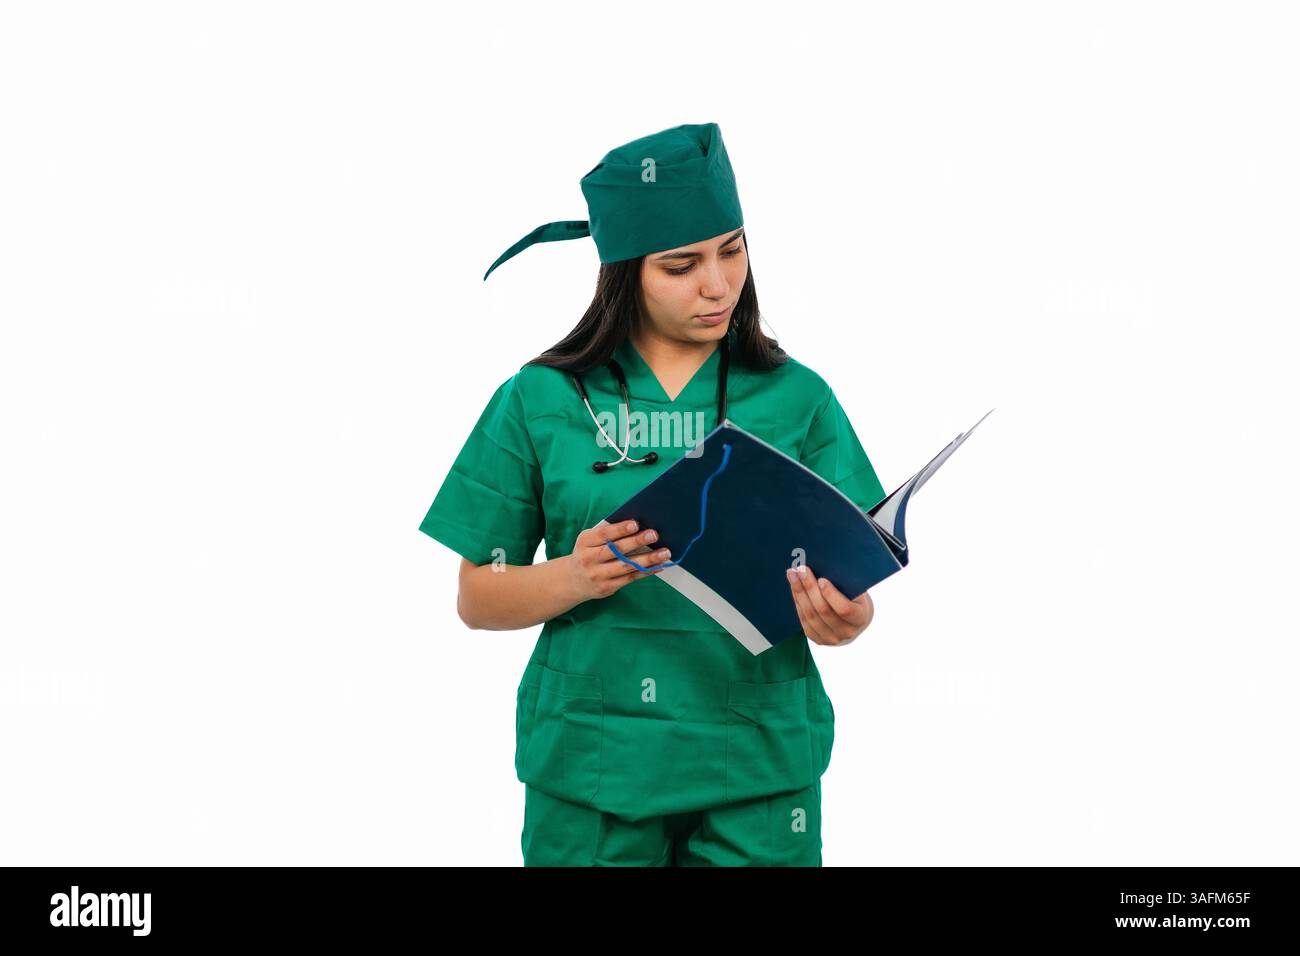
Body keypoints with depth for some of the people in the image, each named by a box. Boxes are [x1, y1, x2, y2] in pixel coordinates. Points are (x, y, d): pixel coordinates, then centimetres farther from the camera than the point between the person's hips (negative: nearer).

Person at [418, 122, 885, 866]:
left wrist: (843, 618, -22)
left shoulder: (797, 399, 1)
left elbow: (850, 577, 0)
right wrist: (575, 578, -16)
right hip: (588, 770, 0)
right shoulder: (539, 401, -1)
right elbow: (477, 598, 2)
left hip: (760, 769, 1)